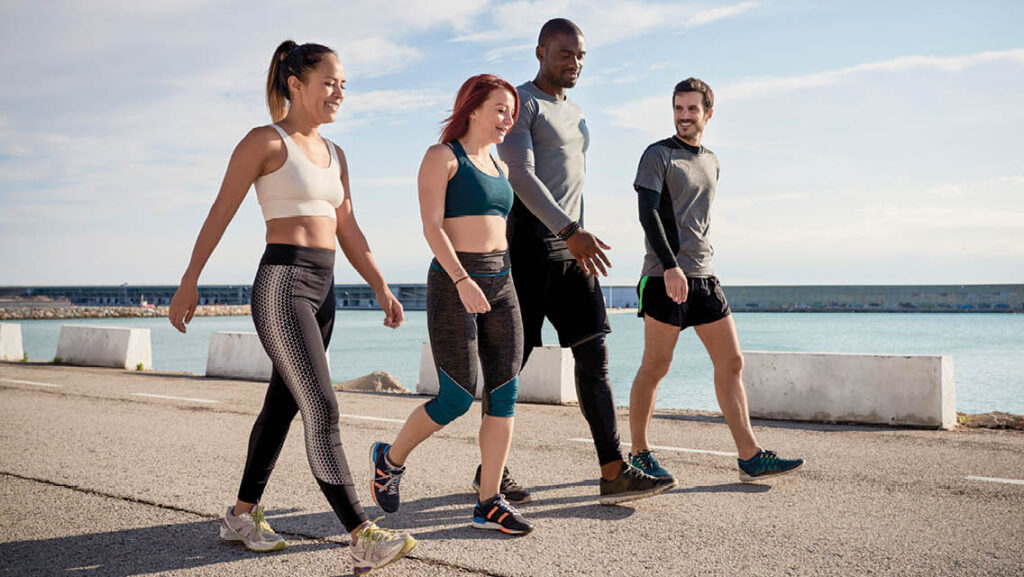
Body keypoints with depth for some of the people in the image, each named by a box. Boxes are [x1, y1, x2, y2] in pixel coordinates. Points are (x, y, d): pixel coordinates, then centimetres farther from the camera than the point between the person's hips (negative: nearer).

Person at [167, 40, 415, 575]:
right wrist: (189, 283, -3)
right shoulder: (265, 141, -3)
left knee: (282, 406, 14)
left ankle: (242, 514, 28)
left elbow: (349, 232, 17)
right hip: (282, 284, -8)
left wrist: (381, 288, 9)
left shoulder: (333, 154, 17)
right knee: (323, 411, -12)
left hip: (322, 290, 8)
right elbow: (220, 214, -3)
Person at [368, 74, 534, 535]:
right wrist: (463, 281, -24)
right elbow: (432, 227, -13)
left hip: (500, 283, 7)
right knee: (457, 398, -6)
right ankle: (391, 458, 19)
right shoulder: (441, 157, -3)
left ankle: (488, 504, 4)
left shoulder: (500, 168, 19)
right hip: (453, 283, -7)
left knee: (504, 393, -1)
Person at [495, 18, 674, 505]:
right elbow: (521, 176, -18)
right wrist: (571, 231, -27)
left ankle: (614, 473, -4)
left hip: (570, 247, 8)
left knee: (594, 353, -2)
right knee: (512, 359, -3)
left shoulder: (575, 115, 22)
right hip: (530, 244, -8)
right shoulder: (520, 104, -5)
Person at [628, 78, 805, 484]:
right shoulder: (658, 155, -2)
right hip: (665, 276, -7)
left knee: (731, 363, 2)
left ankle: (750, 458, 5)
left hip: (704, 276, 7)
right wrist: (670, 265, -25)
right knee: (655, 367, -2)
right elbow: (648, 213, -14)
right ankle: (639, 454, 9)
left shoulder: (711, 162, 20)